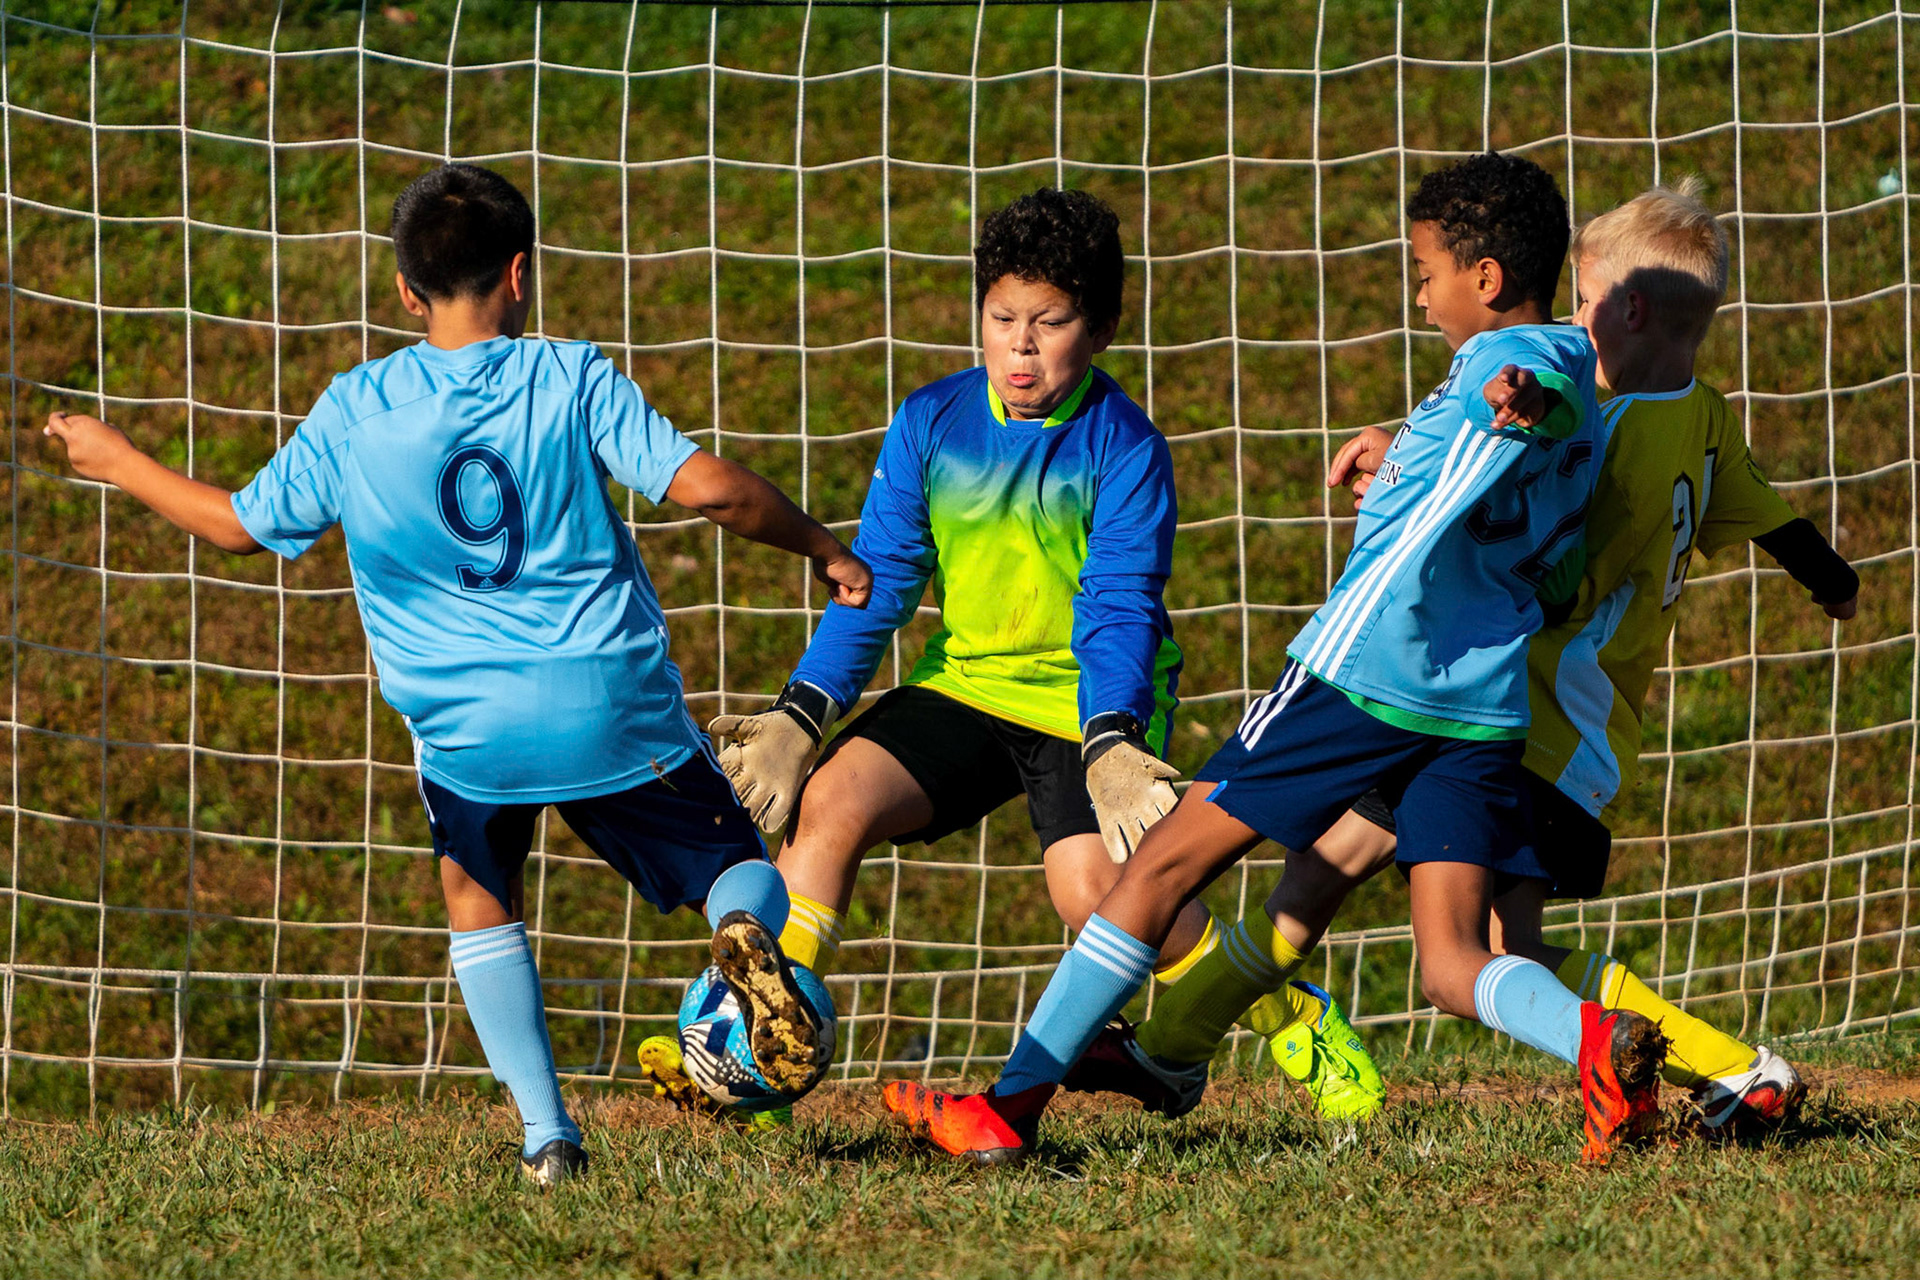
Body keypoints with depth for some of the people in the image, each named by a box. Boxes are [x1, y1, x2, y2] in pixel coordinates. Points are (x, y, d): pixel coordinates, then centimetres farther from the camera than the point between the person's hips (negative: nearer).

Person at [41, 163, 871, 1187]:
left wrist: (120, 464, 28)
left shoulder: (354, 413, 1)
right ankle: (751, 933, -23)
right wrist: (818, 546, 5)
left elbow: (243, 526, 12)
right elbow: (706, 487, -11)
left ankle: (546, 1133, 12)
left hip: (467, 722, 1)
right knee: (732, 863, 15)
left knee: (479, 898, 25)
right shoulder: (571, 380, -3)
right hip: (616, 708, -1)